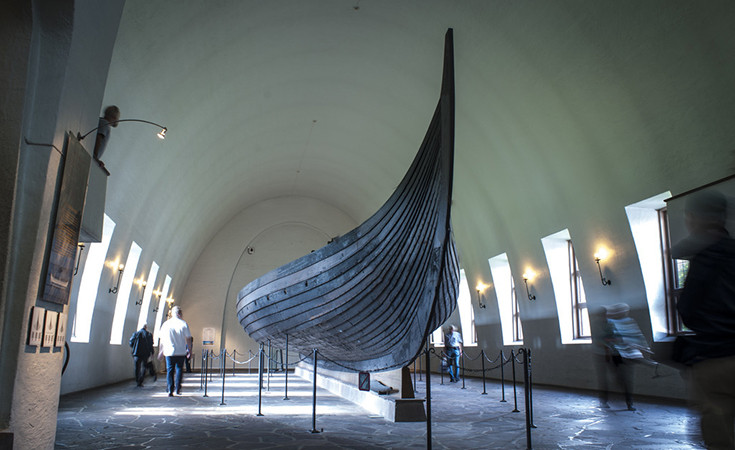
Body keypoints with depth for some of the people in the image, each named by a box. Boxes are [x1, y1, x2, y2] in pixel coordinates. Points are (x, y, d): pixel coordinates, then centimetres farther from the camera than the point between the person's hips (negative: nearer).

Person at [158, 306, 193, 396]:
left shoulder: (166, 324, 2)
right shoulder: (184, 324, -4)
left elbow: (161, 339, 7)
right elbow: (188, 339, -2)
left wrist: (161, 351, 17)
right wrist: (189, 350, 8)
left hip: (169, 352, 1)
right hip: (181, 352, -1)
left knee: (169, 370, 6)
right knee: (179, 369, 12)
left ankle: (170, 390, -1)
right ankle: (178, 389, 9)